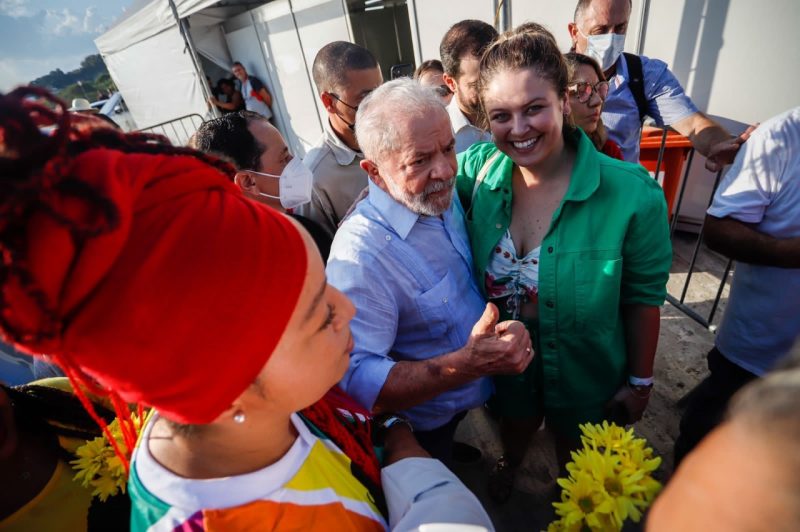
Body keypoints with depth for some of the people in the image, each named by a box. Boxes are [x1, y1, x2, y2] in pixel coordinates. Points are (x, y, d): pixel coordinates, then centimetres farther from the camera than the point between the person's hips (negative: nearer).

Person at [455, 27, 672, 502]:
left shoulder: (632, 194, -27)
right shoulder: (478, 170, -20)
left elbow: (643, 297, -15)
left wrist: (640, 381, -5)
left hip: (586, 374, -1)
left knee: (576, 448, 30)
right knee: (516, 423, 33)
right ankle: (511, 463, 70)